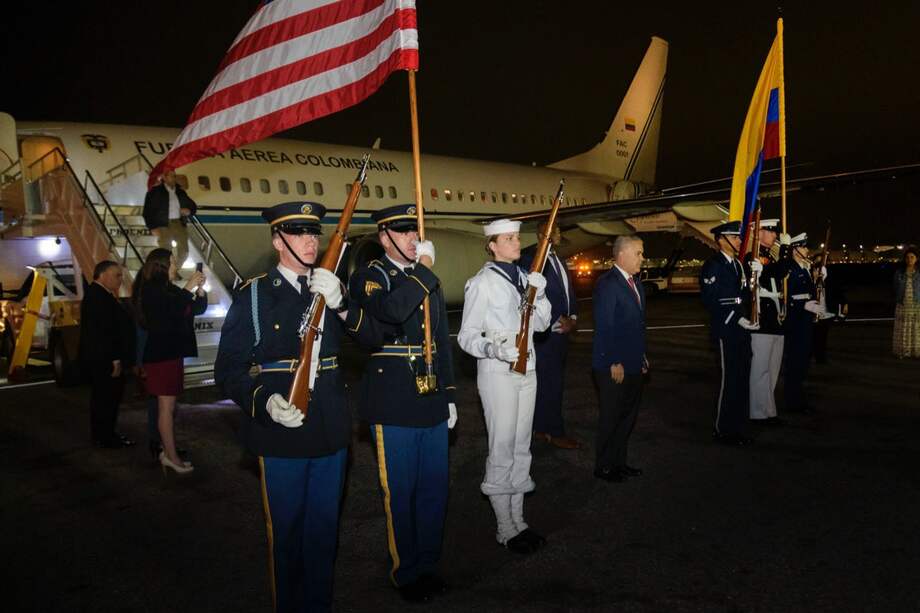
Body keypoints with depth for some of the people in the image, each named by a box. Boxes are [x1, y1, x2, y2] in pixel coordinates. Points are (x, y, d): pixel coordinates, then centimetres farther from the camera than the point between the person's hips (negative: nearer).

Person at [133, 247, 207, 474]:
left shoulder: (169, 290, 15)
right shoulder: (152, 290, -10)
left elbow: (198, 309, 14)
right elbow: (170, 312, -24)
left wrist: (199, 289, -2)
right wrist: (188, 289, -19)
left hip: (172, 353, 9)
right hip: (161, 354, -9)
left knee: (167, 405, 9)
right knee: (166, 405, -7)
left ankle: (167, 451, 13)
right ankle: (171, 455, -4)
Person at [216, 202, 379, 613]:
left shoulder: (330, 288, 8)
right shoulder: (254, 295, -4)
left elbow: (370, 336, -4)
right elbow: (228, 370, -7)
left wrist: (340, 304, -22)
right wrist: (265, 402, -25)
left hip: (331, 434, 4)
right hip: (281, 438, -4)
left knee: (324, 530, 17)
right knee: (285, 532, 10)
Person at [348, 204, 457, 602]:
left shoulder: (429, 280, 13)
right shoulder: (369, 276, -6)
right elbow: (390, 312, -30)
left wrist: (449, 396, 15)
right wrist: (423, 270, -19)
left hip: (431, 401, 6)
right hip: (394, 404, -6)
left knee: (435, 488, 14)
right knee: (400, 493, 6)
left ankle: (428, 564, 32)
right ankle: (405, 573, 24)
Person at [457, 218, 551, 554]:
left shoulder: (523, 277, 11)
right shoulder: (482, 283, -10)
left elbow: (540, 323, 12)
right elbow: (466, 336, -11)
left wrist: (539, 295, -5)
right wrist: (493, 348, -29)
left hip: (527, 370, 7)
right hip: (498, 373, -7)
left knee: (521, 448, 13)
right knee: (502, 450, -1)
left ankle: (518, 520, 25)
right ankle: (505, 528, 13)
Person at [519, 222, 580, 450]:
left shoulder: (559, 261, 16)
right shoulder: (530, 259, -12)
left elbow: (569, 292, 19)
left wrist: (572, 318, 1)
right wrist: (557, 324, -15)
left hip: (562, 330, 8)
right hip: (545, 333, -8)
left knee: (547, 382, 13)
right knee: (552, 384, -2)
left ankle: (541, 428, 23)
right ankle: (556, 433, 8)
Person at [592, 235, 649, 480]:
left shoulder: (636, 282, 12)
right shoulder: (607, 284, -17)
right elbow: (604, 327, -19)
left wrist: (642, 355, 16)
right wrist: (614, 363, -18)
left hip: (633, 365, 9)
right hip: (613, 366, -9)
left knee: (628, 416, 17)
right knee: (611, 417, 4)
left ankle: (619, 461, 32)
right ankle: (603, 467, 19)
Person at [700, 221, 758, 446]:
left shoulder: (738, 264, 16)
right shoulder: (713, 265, -10)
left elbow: (745, 295, 15)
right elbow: (711, 300, -17)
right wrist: (736, 319, -19)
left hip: (742, 330, 8)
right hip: (725, 331, -8)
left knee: (742, 379, 12)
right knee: (729, 379, -3)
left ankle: (738, 427, 22)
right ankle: (722, 430, 8)